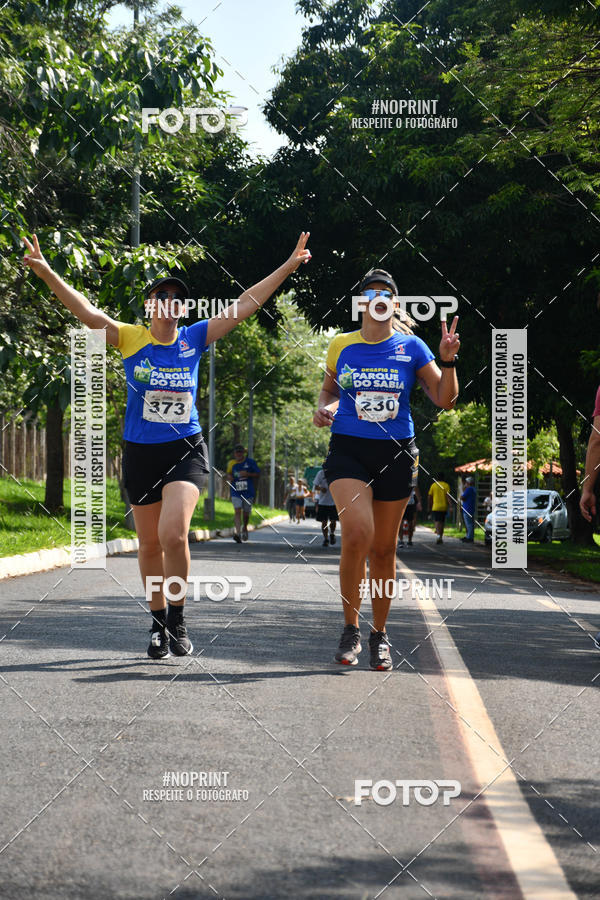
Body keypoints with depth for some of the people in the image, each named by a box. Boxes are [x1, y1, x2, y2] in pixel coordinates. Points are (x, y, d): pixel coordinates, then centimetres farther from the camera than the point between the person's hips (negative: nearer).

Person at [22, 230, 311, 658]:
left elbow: (243, 306, 1)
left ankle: (178, 618, -3)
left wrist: (288, 267, -3)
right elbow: (88, 313, -12)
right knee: (150, 544, 9)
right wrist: (47, 273, -25)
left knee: (173, 533, -21)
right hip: (141, 454, 1)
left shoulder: (194, 338, 2)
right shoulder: (131, 338, -1)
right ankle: (159, 624, 26)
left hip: (187, 450, -1)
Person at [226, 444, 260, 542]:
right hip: (236, 492, 0)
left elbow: (257, 474, 0)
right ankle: (238, 533, -25)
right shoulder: (231, 463, 6)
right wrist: (230, 477, 1)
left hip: (248, 491, 0)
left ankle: (244, 528, 41)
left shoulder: (250, 462, -2)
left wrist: (248, 474, -15)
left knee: (246, 513, 11)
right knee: (237, 511, -17)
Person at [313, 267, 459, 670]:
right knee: (357, 534, -21)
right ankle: (351, 628, -4)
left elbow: (445, 400, 1)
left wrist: (448, 361, -14)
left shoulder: (411, 348, 2)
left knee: (384, 548, 7)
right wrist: (324, 408, 0)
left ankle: (380, 634, 24)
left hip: (396, 454, 1)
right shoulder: (341, 345, 5)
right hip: (349, 450, -1)